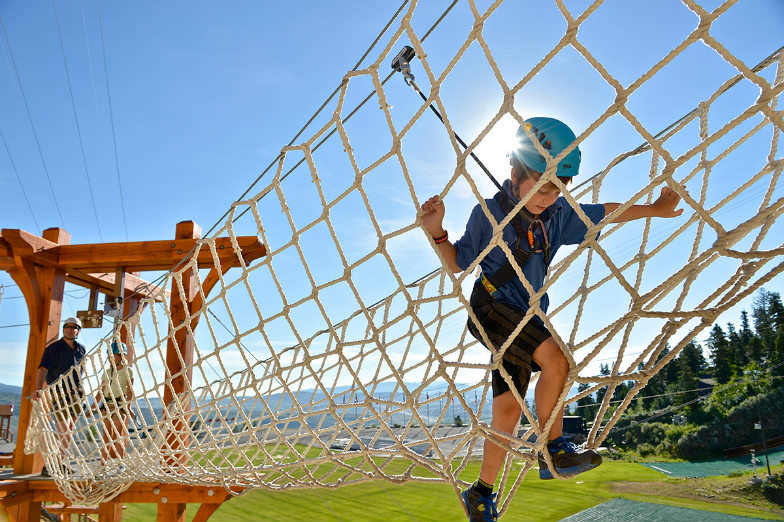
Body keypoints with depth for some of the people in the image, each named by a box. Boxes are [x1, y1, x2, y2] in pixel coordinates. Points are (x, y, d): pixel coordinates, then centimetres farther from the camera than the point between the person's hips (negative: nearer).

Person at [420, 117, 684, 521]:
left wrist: (654, 208, 19)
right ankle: (553, 450, -5)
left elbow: (604, 212, 16)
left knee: (507, 409, 4)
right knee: (556, 359, -26)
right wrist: (436, 232, -20)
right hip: (491, 307, -5)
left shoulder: (556, 215, 3)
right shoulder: (489, 212, -9)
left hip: (527, 318, 5)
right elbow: (457, 263, -3)